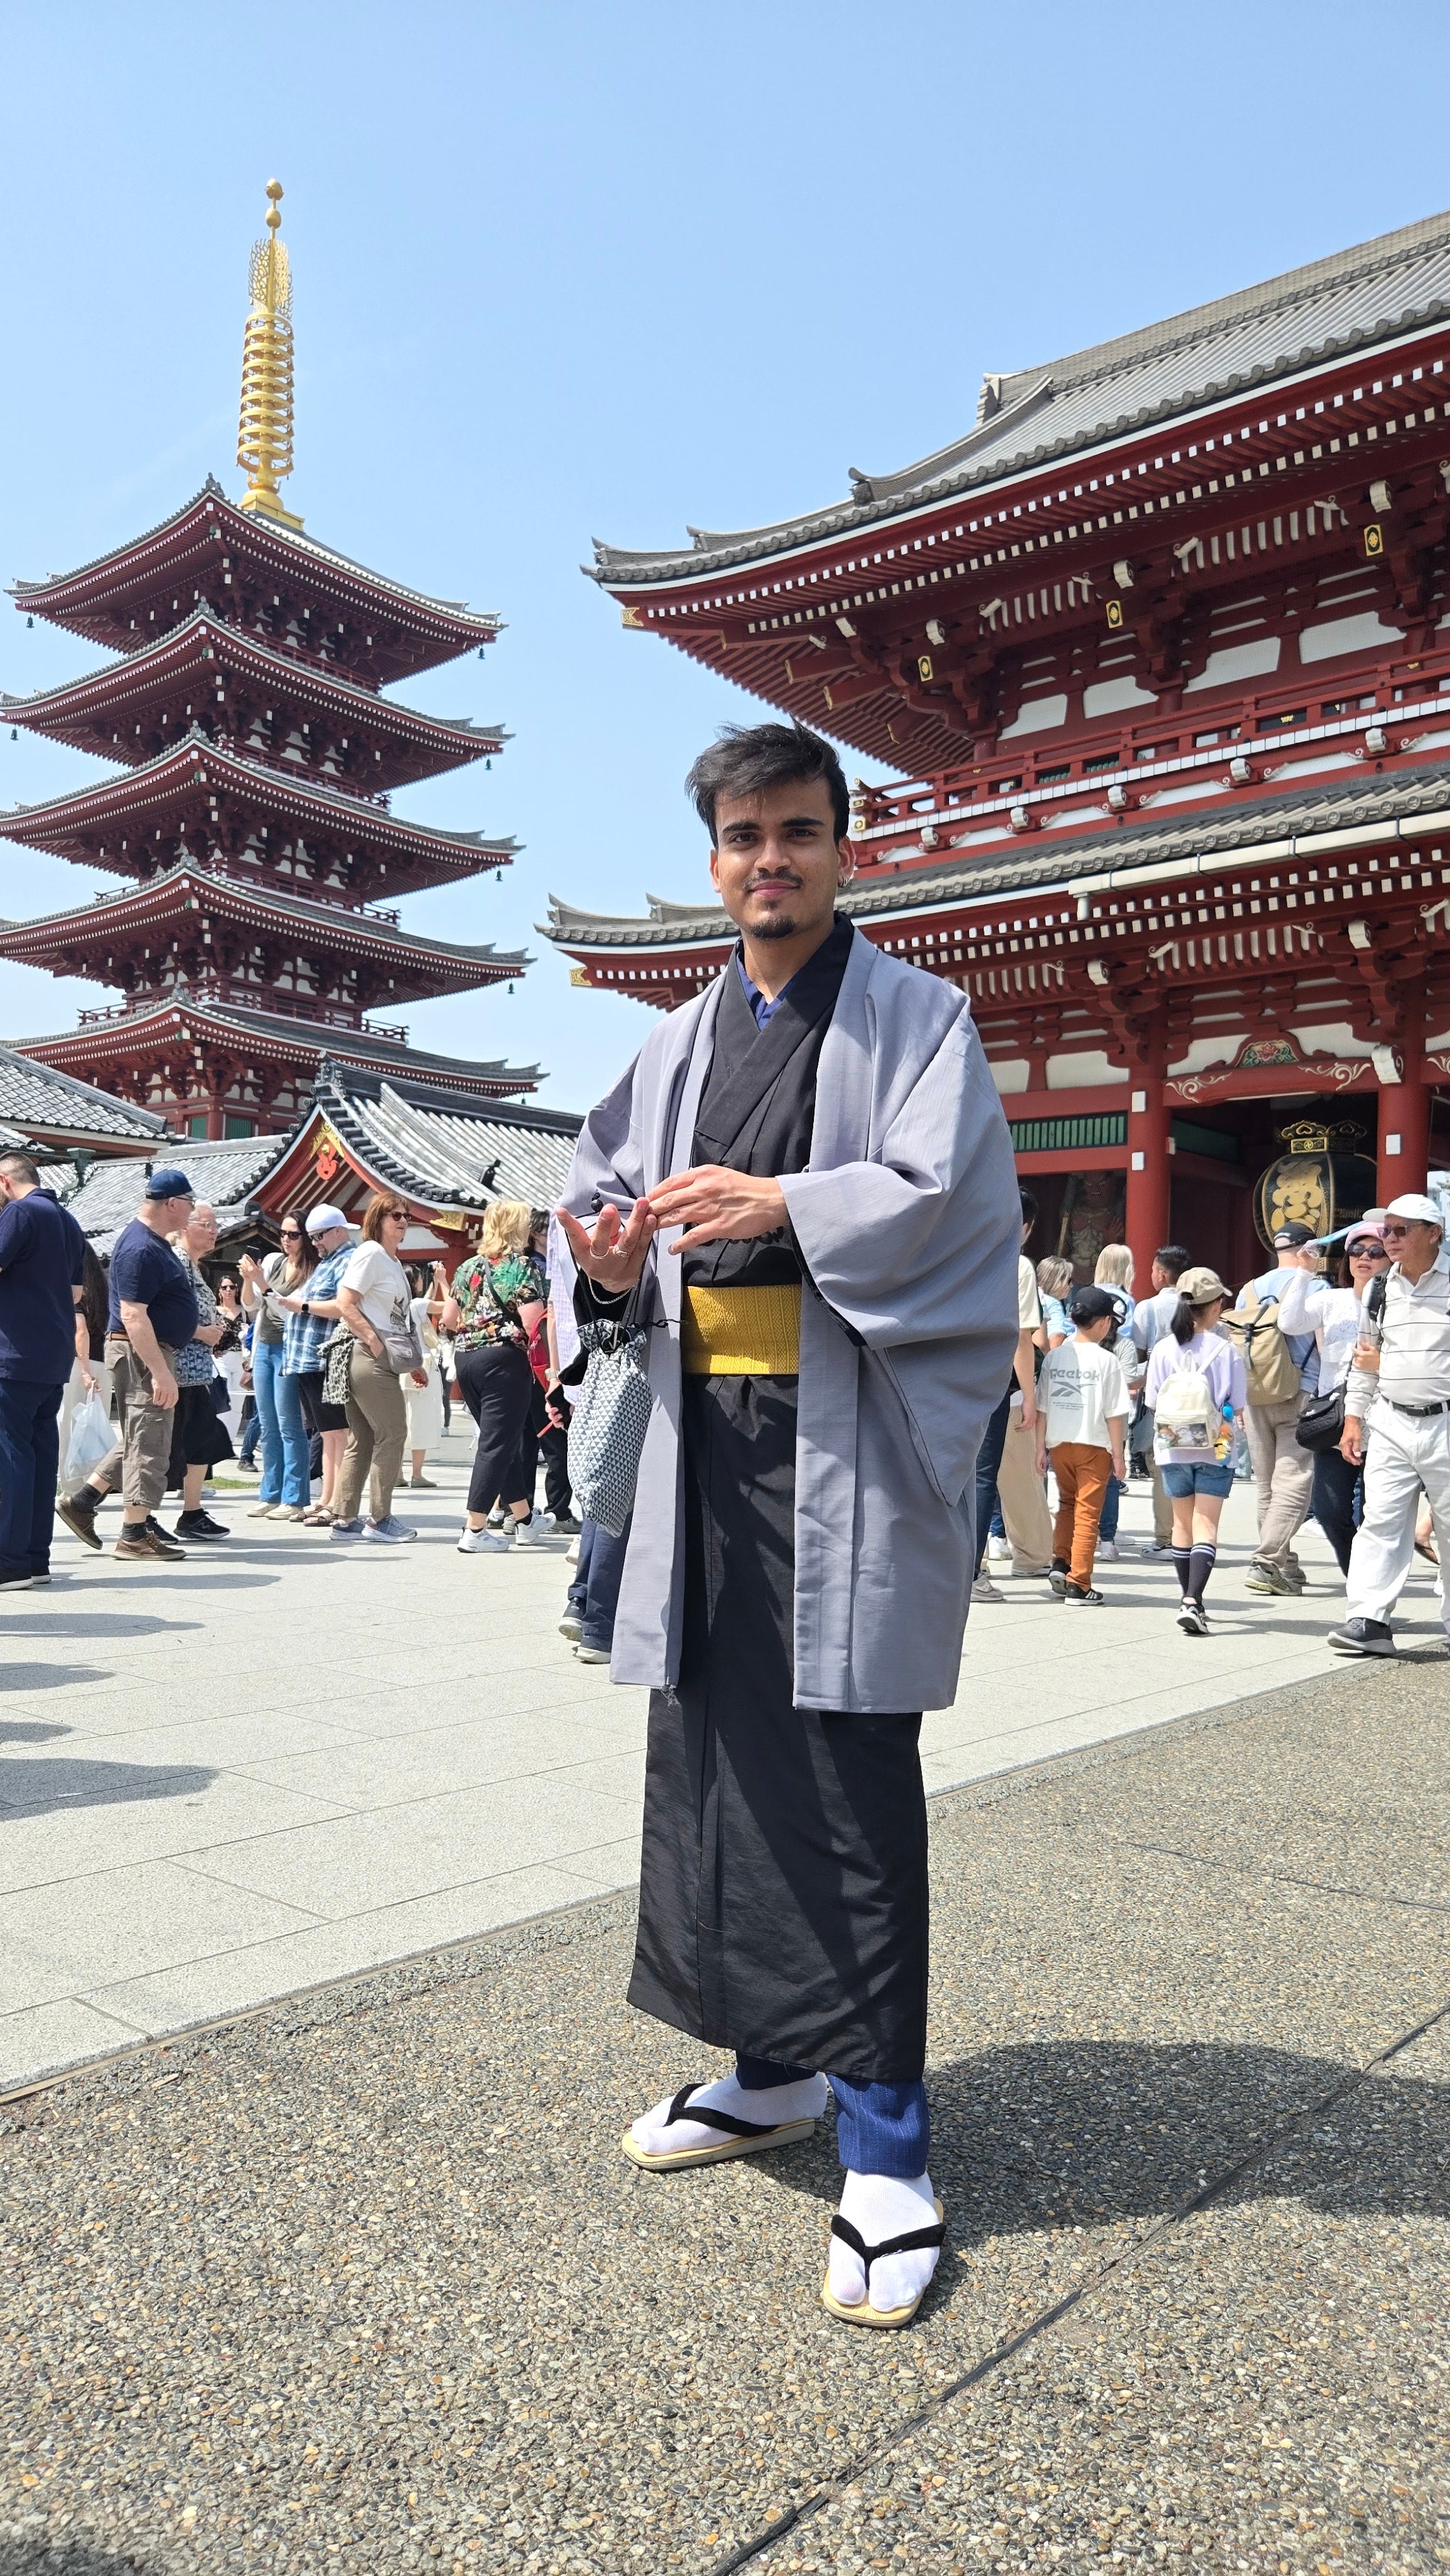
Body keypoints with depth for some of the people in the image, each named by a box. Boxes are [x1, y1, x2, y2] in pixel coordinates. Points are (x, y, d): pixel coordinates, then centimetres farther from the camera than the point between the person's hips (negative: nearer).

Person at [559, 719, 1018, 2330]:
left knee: (846, 1782, -6)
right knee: (712, 1757, 10)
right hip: (708, 1432, 6)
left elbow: (939, 1200, -11)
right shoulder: (678, 1043, 17)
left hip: (851, 1442, -5)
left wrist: (780, 1205, -25)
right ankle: (774, 2068, 27)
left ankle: (884, 2149, 6)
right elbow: (608, 1190, 16)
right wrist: (609, 1248, -7)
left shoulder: (914, 1018, 2)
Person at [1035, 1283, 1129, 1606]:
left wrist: (1040, 1447, 11)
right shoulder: (1106, 1360, -9)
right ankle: (1079, 1585, 4)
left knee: (1067, 1504, 23)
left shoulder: (1054, 1357, 2)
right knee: (1087, 1513, 3)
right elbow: (1114, 1413, -8)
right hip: (1093, 1446, -4)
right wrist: (1118, 1454, 0)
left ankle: (1060, 1562, 9)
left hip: (1059, 1444, 4)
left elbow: (1042, 1406, 4)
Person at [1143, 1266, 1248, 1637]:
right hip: (1214, 1450, -3)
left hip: (1173, 1449, 3)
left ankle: (1188, 1599, 24)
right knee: (1206, 1525, -3)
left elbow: (1152, 1404, 1)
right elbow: (1238, 1407, -5)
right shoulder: (1225, 1350, -10)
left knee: (1183, 1523, 16)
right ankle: (1193, 1601, -17)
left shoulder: (1163, 1348, -4)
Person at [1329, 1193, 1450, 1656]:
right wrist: (1354, 1418, 11)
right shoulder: (1380, 1290, 9)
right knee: (1380, 1521, -2)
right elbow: (1363, 1357, 15)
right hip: (1390, 1424, 4)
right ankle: (1369, 1619, -1)